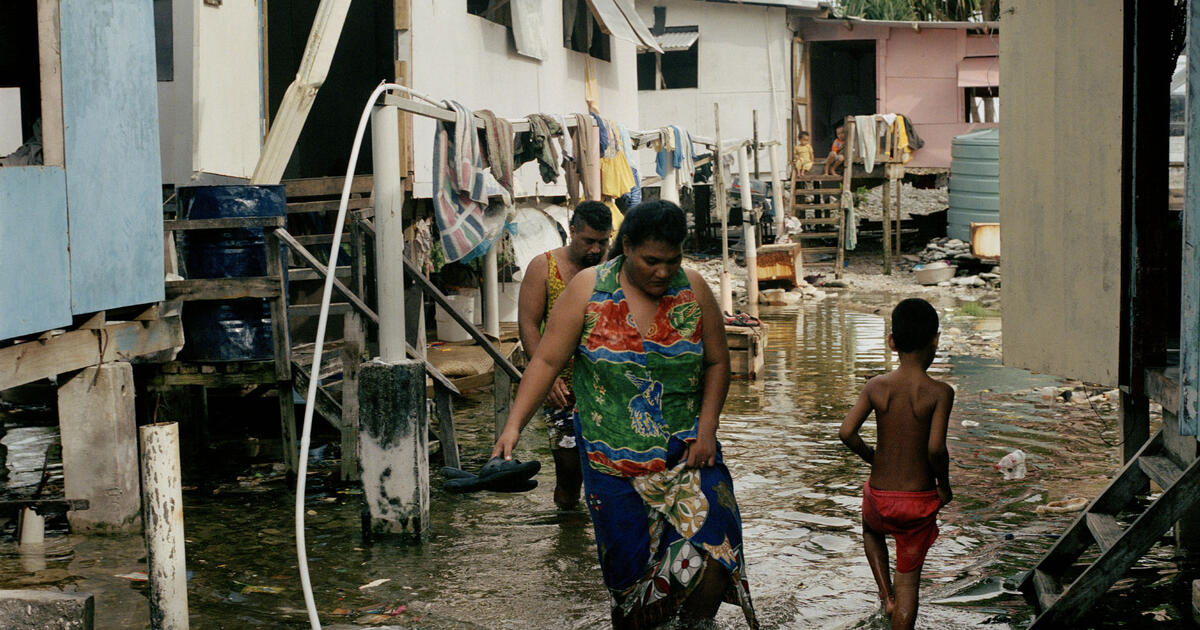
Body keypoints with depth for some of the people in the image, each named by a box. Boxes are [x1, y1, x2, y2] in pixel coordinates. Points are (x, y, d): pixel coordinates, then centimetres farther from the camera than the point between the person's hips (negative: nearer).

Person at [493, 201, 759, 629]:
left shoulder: (693, 290, -1)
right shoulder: (589, 289, -6)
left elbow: (717, 362, 7)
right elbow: (547, 361, -7)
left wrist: (707, 427, -4)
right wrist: (514, 425, -16)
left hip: (686, 452, 1)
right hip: (614, 460, -1)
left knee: (711, 554, -11)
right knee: (630, 565, 1)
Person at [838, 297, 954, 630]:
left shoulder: (877, 386, -6)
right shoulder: (939, 392, -14)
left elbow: (846, 432, -12)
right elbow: (936, 448, -23)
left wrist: (871, 457, 7)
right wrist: (944, 484, -4)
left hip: (879, 498, 2)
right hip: (919, 501, -2)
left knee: (871, 531, 37)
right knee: (909, 580, 12)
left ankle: (886, 594, 20)